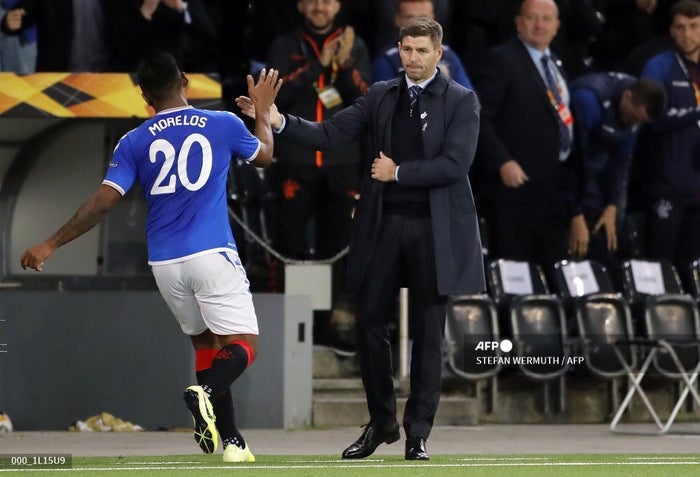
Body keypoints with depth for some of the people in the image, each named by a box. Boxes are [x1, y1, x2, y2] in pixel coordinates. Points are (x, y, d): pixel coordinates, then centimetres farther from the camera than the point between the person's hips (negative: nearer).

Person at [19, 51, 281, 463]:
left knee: (205, 342, 19)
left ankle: (232, 442, 12)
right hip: (212, 256, -3)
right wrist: (263, 111, 40)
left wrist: (51, 245, 3)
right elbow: (265, 155, 22)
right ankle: (206, 393, -37)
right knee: (243, 346, -4)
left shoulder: (134, 142, 3)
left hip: (164, 263, 3)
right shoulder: (224, 125, 1)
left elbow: (103, 201, -3)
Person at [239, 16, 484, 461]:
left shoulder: (461, 101, -2)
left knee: (428, 333, 1)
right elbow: (329, 134, 0)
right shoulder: (379, 97, 9)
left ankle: (418, 433, 9)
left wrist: (398, 172, -11)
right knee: (371, 323, 5)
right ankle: (381, 422, 20)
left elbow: (455, 163, -14)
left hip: (433, 230, -4)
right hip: (383, 225, 4)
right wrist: (279, 121, -14)